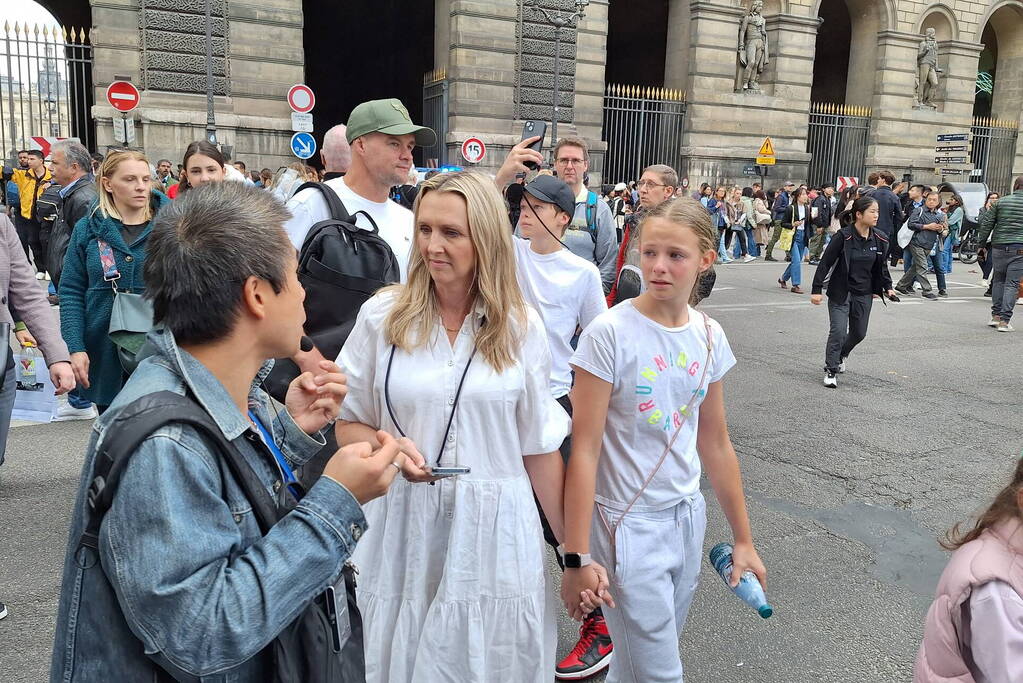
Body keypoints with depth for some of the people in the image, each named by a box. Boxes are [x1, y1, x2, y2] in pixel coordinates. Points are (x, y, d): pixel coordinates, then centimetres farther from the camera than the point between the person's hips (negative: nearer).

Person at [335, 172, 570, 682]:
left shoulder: (522, 327, -1)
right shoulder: (382, 315, -3)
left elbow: (540, 447, 3)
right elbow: (346, 425, 5)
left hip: (495, 533, 0)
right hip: (403, 531, 0)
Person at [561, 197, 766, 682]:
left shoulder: (710, 337, 1)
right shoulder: (610, 333, -17)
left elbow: (715, 445, 9)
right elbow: (584, 450, -16)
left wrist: (743, 538, 14)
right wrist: (577, 557, -17)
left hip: (688, 516, 5)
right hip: (628, 525, -5)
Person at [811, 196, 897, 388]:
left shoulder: (880, 239, -1)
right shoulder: (843, 236, -17)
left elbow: (882, 265, 15)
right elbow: (825, 263, -14)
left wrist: (888, 287, 12)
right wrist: (816, 289, -17)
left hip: (864, 294, 5)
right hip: (840, 292, -5)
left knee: (859, 333, 13)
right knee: (838, 331, -13)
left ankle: (841, 355, 41)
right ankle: (831, 371, -1)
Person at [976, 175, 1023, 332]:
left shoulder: (1002, 202, 2)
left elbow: (986, 223, 2)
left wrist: (982, 244, 11)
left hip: (999, 247, 1)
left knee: (998, 280, 15)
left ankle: (996, 315, 15)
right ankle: (1004, 320, -4)